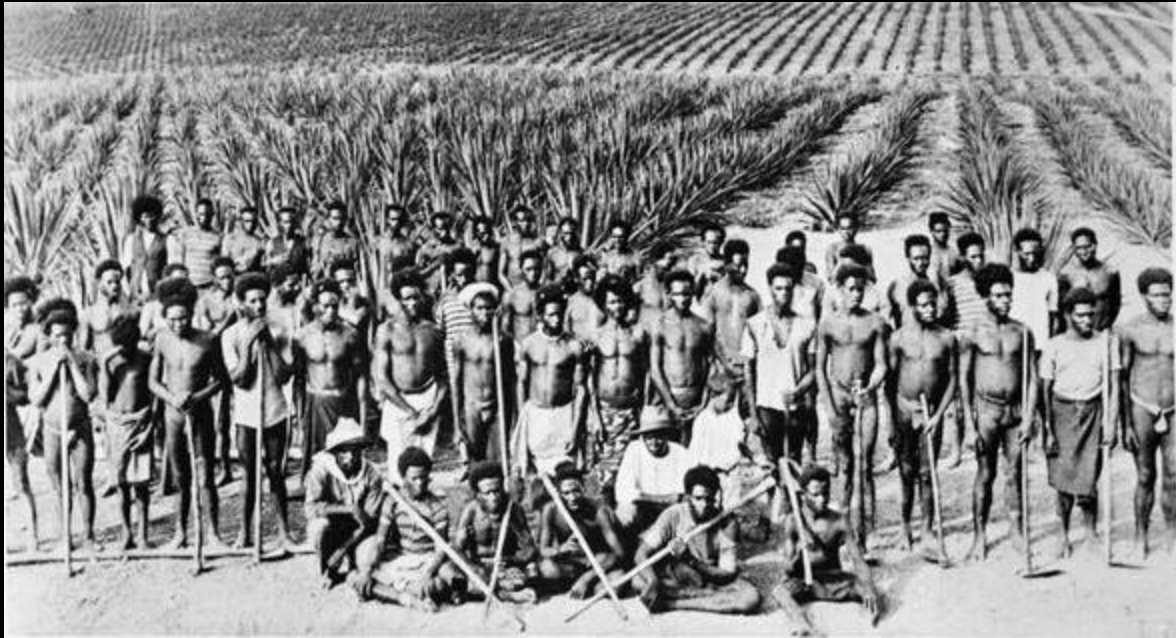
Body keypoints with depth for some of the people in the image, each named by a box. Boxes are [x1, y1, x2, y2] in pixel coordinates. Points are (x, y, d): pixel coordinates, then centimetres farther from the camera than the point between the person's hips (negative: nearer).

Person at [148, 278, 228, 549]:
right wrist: (172, 398, -14)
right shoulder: (162, 340, -3)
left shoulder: (207, 341, -9)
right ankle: (181, 533, 22)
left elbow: (221, 379, 1)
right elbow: (153, 381, 4)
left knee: (205, 477, -2)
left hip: (201, 414, -2)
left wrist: (197, 397, -15)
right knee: (179, 478, 10)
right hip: (172, 415, 2)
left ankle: (214, 533, 8)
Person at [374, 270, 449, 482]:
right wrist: (410, 412, -8)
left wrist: (434, 409, -6)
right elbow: (381, 377, -3)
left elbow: (443, 376, 10)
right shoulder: (387, 330, 1)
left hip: (429, 399, 2)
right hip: (397, 401, -2)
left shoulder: (434, 331, 9)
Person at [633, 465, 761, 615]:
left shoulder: (727, 523, -16)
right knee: (639, 580, -28)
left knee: (751, 598, -30)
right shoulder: (673, 515, -15)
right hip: (675, 579, -1)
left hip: (714, 579, 1)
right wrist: (654, 583, -39)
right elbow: (641, 555, -19)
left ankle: (671, 604, -25)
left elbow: (727, 574, -19)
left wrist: (693, 562, -35)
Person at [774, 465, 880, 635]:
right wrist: (799, 552, -30)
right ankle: (806, 629, -54)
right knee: (780, 591, -34)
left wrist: (870, 590, -32)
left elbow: (858, 560, -12)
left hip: (836, 581, 2)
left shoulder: (839, 521, -5)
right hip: (805, 582, -2)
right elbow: (788, 570, -8)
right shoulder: (793, 522, -6)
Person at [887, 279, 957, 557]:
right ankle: (905, 525, 23)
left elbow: (952, 379, 2)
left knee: (927, 473, 0)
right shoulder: (899, 338, -2)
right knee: (907, 472, 7)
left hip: (933, 411, 0)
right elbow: (890, 380, 0)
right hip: (904, 409, 0)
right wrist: (892, 421, -2)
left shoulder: (947, 338, 0)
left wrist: (938, 414, -7)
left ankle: (927, 533, 6)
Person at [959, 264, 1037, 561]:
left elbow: (1032, 377, 5)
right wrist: (968, 419, -5)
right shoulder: (972, 334, -2)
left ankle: (1018, 532, 17)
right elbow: (964, 378, 0)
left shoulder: (1022, 332, 4)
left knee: (1014, 474, 6)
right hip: (986, 409, -2)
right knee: (985, 475, 3)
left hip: (1016, 409, 2)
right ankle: (979, 536, 11)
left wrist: (1028, 416, -2)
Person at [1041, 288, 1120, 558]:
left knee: (1087, 480, -4)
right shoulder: (1054, 346, 3)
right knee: (1064, 478, -1)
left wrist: (1110, 422, -4)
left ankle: (1091, 533, 16)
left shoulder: (1107, 342, 4)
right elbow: (1045, 389, 4)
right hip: (1062, 412, 0)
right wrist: (1047, 430, -1)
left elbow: (1113, 386, 4)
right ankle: (1064, 536, 15)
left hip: (1092, 411, 0)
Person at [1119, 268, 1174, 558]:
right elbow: (1121, 379, 0)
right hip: (1141, 410, -1)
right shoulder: (1131, 330, -3)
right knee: (1145, 478, 6)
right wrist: (1126, 424, -3)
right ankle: (1140, 538, 20)